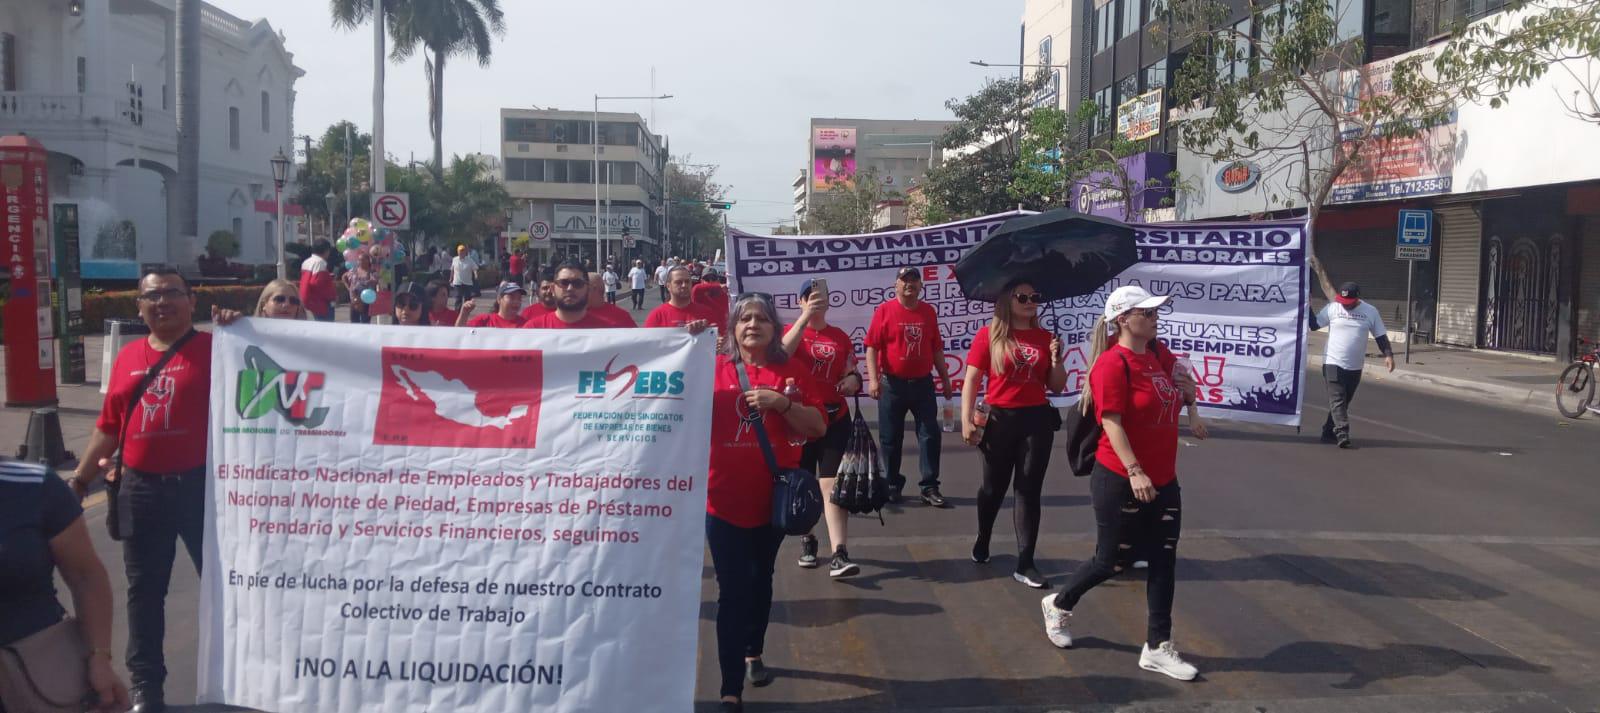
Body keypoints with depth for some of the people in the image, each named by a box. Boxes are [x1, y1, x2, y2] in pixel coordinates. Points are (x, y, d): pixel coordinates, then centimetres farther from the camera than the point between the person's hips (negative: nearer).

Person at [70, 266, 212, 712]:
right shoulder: (127, 358, 9)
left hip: (201, 485, -4)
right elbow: (108, 426, 15)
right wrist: (81, 478, 15)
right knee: (144, 590, 12)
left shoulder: (213, 349, -3)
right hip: (141, 489, 4)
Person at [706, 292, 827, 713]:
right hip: (724, 499, -2)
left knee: (760, 580, 20)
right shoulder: (714, 369, -1)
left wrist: (782, 403, -19)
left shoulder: (792, 371, 0)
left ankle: (753, 653, 43)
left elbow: (818, 427, -3)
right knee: (732, 590, -3)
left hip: (774, 497, 2)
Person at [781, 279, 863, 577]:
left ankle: (838, 554, -13)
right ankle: (807, 539, 31)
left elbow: (850, 373, 14)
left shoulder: (840, 336, 9)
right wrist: (806, 317, -28)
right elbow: (782, 353, -23)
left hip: (835, 418, 1)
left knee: (832, 484, -7)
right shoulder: (791, 330, 0)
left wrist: (853, 379, -10)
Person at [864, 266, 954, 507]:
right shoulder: (884, 311, -4)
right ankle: (893, 485, 19)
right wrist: (873, 379, -18)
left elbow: (937, 349, 12)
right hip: (892, 384, -3)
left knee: (930, 435, 1)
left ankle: (930, 487, 6)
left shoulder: (928, 311, 7)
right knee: (890, 437, 6)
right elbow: (872, 347, -8)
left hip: (923, 383, 3)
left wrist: (945, 380, 12)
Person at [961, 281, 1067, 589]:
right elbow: (971, 380, -6)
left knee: (1029, 491, 2)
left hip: (1037, 421, 2)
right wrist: (966, 420, -13)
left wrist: (1056, 359, -9)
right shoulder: (989, 335, -4)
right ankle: (982, 540, 41)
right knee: (994, 487, 13)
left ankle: (1025, 564, 4)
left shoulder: (1045, 338, 5)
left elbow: (1057, 387, 8)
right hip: (999, 420, -2)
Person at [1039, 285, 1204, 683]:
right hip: (1120, 481, -7)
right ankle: (1059, 605, 31)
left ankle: (1157, 649, 15)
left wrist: (1190, 403, 10)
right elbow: (1112, 423, -22)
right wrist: (1134, 471, -29)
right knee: (1113, 560, 5)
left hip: (1164, 480, 7)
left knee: (1163, 562, 6)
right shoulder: (1112, 363, -16)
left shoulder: (1159, 354, 6)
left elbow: (1183, 384, 29)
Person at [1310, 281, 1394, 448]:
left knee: (1344, 401, 10)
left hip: (1355, 367, 3)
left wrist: (1388, 354, -6)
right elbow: (1314, 325, 1)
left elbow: (1381, 335, 5)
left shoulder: (1371, 312, 1)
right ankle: (1342, 433, -19)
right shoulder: (1332, 308, -3)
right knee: (1337, 400, -13)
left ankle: (1329, 432, 20)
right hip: (1333, 363, -3)